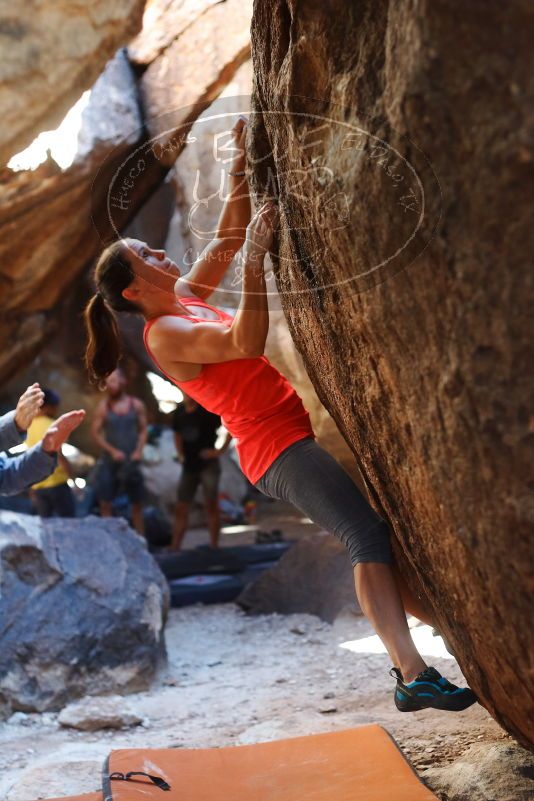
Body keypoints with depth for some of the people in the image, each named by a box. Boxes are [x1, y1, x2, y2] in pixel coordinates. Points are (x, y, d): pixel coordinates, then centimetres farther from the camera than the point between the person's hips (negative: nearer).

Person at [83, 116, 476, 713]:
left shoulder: (184, 298, 15)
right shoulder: (164, 333, -11)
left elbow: (228, 238, 18)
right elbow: (245, 341, -25)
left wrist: (240, 168, 8)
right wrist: (255, 259, -27)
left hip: (299, 433, 10)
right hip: (276, 446, -10)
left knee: (376, 535, 9)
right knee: (367, 534, -23)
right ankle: (412, 676, -27)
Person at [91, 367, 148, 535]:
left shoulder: (137, 405, 3)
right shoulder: (103, 406, -1)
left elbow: (143, 430, 7)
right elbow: (95, 432, -2)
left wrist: (139, 450, -9)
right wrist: (112, 451, -12)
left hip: (131, 461, 1)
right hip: (109, 462, -1)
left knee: (137, 504, 5)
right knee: (105, 503, -3)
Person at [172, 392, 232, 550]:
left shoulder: (208, 410, -9)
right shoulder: (179, 412, 8)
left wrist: (221, 450, -13)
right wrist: (180, 454, 14)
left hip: (208, 464, -5)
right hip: (189, 466, 5)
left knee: (211, 505, -5)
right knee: (181, 509, 5)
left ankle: (214, 546, 1)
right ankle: (174, 548, 9)